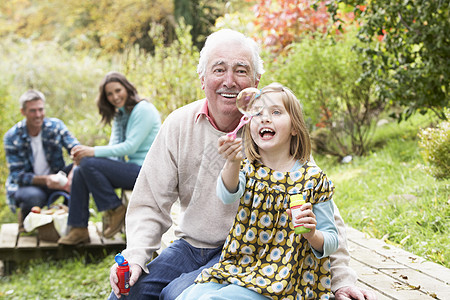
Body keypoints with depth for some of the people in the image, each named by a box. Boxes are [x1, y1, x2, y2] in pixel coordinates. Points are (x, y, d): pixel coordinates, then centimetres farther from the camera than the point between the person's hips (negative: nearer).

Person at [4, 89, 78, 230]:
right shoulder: (12, 138, -10)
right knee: (34, 197, -40)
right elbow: (17, 175, -14)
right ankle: (25, 215, -1)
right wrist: (45, 180, -33)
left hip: (55, 179, 3)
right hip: (25, 185, -3)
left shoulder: (55, 126, -5)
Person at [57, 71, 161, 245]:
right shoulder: (119, 115, 16)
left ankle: (116, 211, -7)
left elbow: (130, 146, -19)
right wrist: (83, 154, -11)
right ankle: (79, 229, -3)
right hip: (132, 169, 9)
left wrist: (94, 152, -22)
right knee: (79, 172, -4)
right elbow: (114, 149, 7)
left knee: (89, 165, -21)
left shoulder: (143, 110, -11)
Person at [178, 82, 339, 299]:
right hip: (236, 267, 4)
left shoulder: (313, 179, -2)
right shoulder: (247, 169, 6)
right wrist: (233, 162, -41)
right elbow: (228, 195, -20)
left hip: (277, 280, -3)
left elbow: (331, 242, 2)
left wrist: (312, 235, -22)